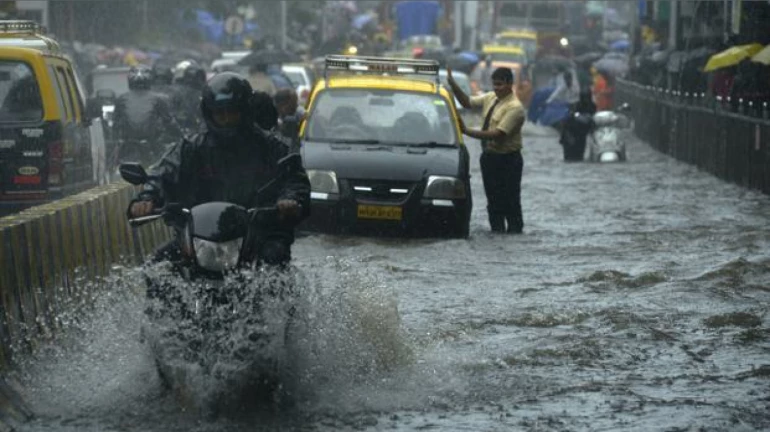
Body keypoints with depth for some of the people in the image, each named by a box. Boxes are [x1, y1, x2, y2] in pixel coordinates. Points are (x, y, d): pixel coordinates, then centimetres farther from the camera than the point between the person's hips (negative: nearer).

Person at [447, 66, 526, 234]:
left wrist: (467, 131, -26)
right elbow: (467, 102, 14)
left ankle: (514, 230, 8)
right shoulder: (490, 98, 6)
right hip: (489, 156, 7)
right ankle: (497, 230, 21)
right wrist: (452, 84, -1)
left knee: (510, 200, 0)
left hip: (508, 160, -7)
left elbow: (498, 134, -25)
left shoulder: (514, 107, -19)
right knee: (493, 199, 13)